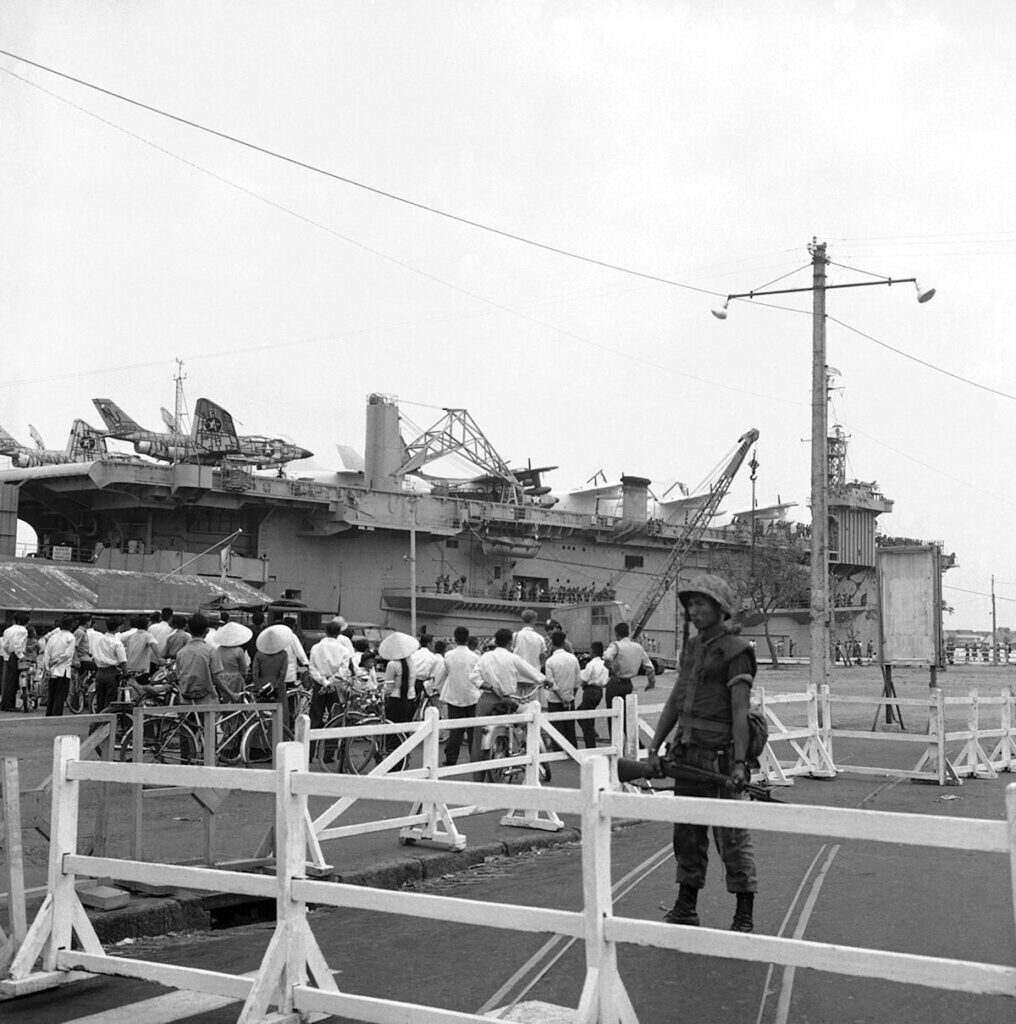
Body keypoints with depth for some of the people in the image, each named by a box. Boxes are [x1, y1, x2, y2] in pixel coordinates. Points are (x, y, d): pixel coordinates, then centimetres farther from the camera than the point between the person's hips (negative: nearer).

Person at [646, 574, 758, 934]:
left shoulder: (735, 651, -10)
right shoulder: (691, 647, 14)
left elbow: (739, 712, -16)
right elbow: (674, 702, 16)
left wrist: (739, 762, -21)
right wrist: (654, 748, 11)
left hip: (720, 756, -8)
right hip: (688, 753, 8)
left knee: (732, 836, -1)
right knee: (687, 833, 13)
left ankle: (745, 916, 8)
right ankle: (685, 908, 23)